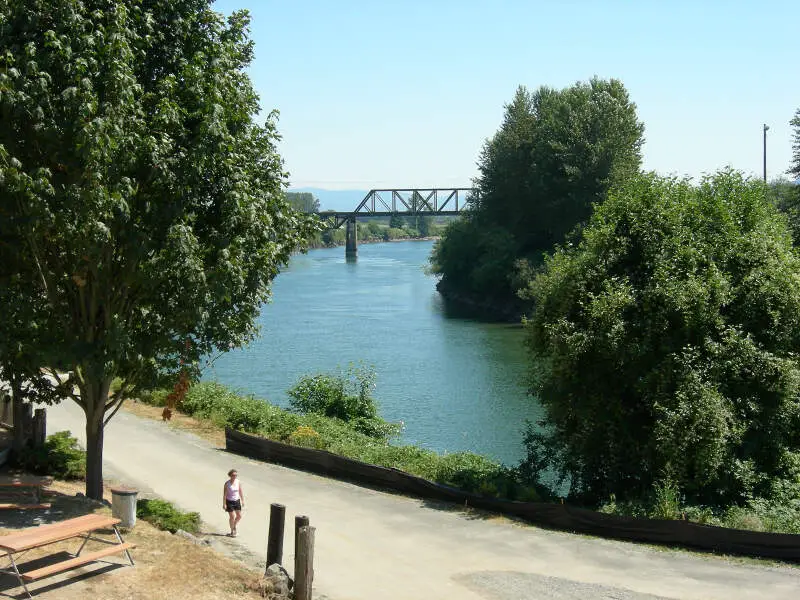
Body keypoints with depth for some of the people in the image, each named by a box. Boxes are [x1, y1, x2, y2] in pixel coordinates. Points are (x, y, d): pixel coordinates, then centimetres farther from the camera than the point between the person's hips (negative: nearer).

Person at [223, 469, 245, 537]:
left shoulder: (238, 482, -5)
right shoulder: (227, 484, -16)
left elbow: (241, 492, 5)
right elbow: (224, 494, -13)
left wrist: (243, 501, 7)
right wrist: (224, 504, -13)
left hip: (237, 501, 4)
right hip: (229, 501, -4)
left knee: (239, 516, 6)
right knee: (232, 516, 0)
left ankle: (234, 526, 34)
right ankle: (232, 531, 18)